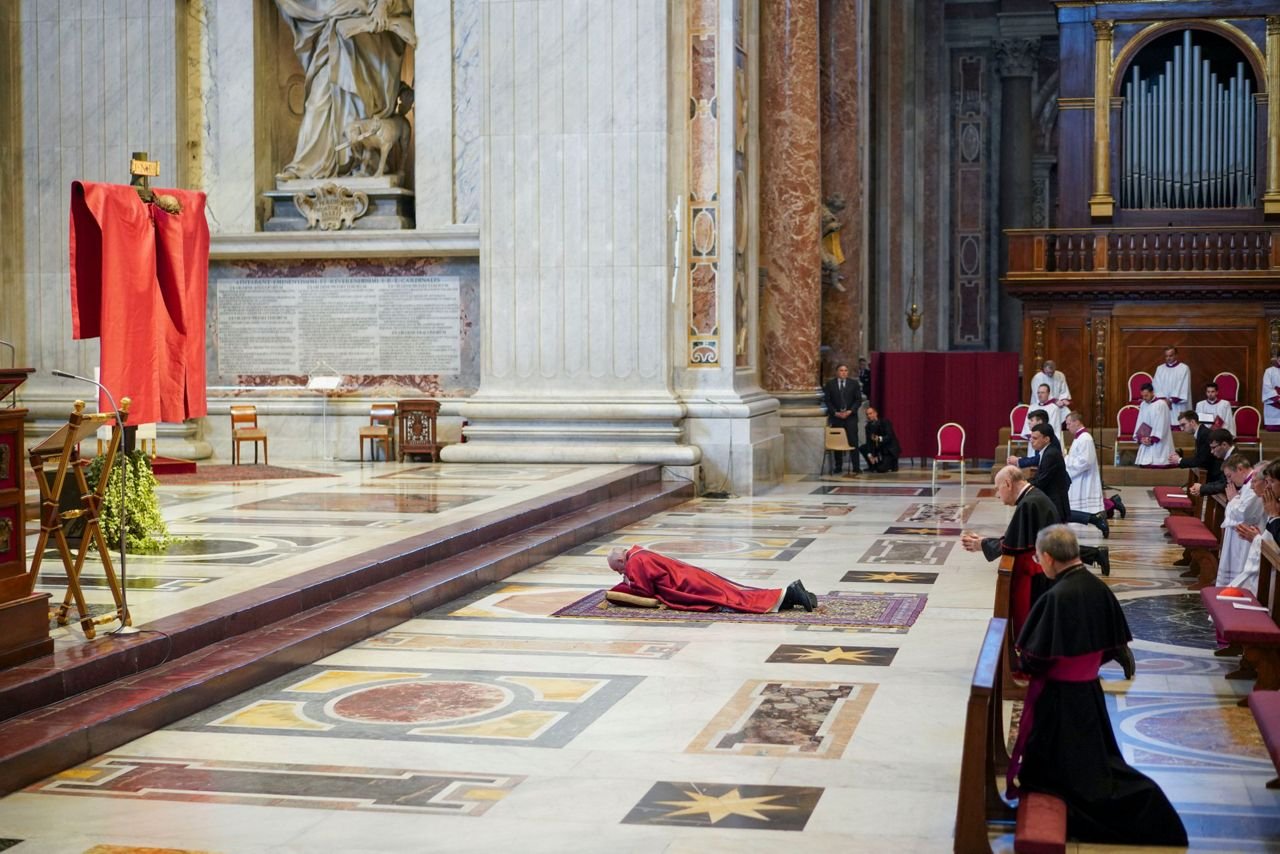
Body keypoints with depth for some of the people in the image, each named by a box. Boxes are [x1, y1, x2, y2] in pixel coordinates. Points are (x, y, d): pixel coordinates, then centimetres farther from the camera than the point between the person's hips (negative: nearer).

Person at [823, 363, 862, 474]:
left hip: (850, 416, 0)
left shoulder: (854, 383, 6)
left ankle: (855, 467, -4)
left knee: (853, 441, -5)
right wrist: (835, 413, -9)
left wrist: (850, 411, -10)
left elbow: (858, 400, 3)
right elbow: (827, 400, 3)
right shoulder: (830, 384, 5)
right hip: (836, 416, 1)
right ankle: (838, 466, 7)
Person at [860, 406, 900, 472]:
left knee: (881, 469, -24)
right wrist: (870, 455, -21)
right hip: (878, 448, 6)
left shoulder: (885, 422, -16)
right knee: (862, 447, -12)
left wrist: (879, 439, -46)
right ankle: (873, 466, 1)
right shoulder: (869, 426, 0)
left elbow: (890, 437, -27)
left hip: (890, 449, -6)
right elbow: (869, 442, -6)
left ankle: (892, 463, 9)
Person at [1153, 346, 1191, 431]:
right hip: (1162, 404, 3)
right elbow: (1157, 386, 5)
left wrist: (1172, 400, -12)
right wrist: (1164, 399, -10)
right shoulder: (1160, 369, 13)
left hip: (1177, 406, -3)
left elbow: (1183, 387, -6)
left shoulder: (1184, 368, 2)